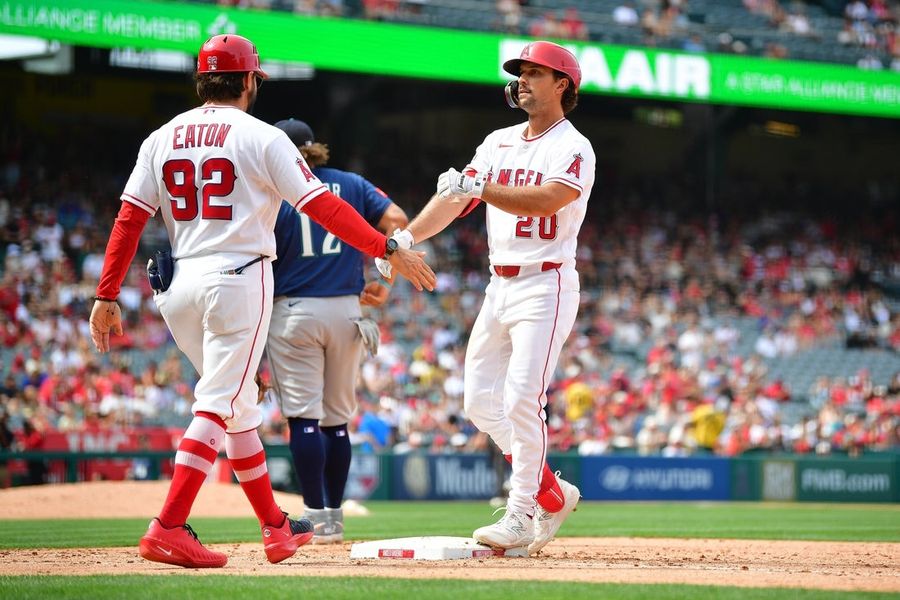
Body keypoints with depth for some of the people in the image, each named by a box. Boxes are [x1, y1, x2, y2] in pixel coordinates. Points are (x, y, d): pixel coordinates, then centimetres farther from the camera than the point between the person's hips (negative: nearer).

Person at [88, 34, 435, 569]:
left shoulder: (162, 138, 10)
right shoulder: (262, 138, -3)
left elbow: (129, 219, 3)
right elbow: (322, 205, -9)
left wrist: (107, 298, 3)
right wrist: (390, 251, -7)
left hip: (177, 285, 6)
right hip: (238, 279, -6)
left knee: (239, 406, 17)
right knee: (219, 407, -7)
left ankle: (277, 527, 24)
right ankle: (168, 531, -18)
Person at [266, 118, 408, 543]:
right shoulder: (351, 185, 9)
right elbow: (396, 220, -2)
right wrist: (384, 282, 3)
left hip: (293, 312, -4)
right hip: (346, 310, 4)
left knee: (303, 416, -4)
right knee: (337, 418, 12)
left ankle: (317, 519, -10)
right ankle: (334, 516, 15)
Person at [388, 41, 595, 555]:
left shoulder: (574, 149, -8)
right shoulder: (499, 143, 14)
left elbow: (548, 200, -26)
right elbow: (456, 197, 7)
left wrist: (479, 188, -32)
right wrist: (405, 237, -6)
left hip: (546, 286, -8)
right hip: (500, 286, 8)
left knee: (522, 400, -15)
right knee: (481, 402, 6)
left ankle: (521, 515, -7)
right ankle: (554, 495, 19)